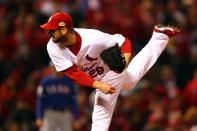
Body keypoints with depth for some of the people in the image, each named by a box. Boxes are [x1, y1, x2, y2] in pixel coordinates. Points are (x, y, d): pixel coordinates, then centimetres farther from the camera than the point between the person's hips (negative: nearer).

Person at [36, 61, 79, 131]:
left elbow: (73, 101, 6)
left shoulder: (69, 81, 5)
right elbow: (40, 100, 0)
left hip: (65, 114, 2)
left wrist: (76, 119, 1)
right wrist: (39, 118, -9)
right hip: (50, 114, -2)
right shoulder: (45, 81, 0)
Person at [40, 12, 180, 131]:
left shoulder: (92, 38, -39)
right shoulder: (53, 47, -27)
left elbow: (124, 41, -26)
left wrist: (125, 60, -48)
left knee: (100, 118, -9)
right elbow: (73, 73, -29)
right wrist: (98, 85, -42)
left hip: (111, 74, -5)